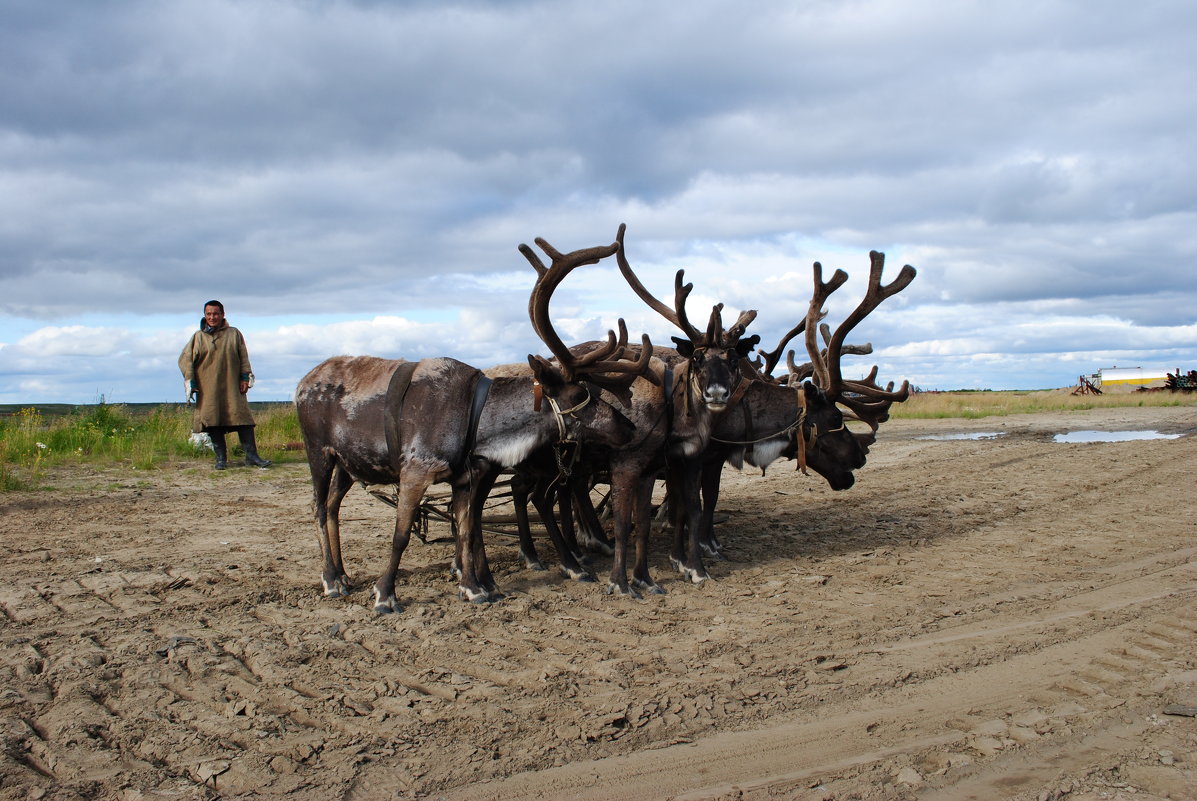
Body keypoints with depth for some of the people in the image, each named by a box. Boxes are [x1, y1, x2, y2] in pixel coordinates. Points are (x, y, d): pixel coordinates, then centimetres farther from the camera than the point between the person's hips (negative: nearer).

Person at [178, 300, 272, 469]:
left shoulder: (234, 334, 8)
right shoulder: (198, 337, 7)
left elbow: (243, 357, 9)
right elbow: (185, 359, 6)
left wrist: (245, 377, 1)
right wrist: (189, 381, -2)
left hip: (232, 387, 0)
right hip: (208, 389, 0)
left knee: (243, 418, -8)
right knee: (214, 423, -1)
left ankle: (251, 455, -5)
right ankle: (221, 458, 7)